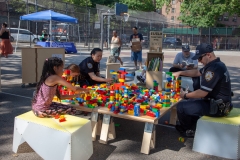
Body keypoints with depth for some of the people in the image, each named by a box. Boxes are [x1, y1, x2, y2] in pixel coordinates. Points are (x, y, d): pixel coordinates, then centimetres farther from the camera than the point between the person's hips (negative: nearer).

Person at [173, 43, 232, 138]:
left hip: (217, 107, -11)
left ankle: (187, 130, 18)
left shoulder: (214, 68, -26)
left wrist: (185, 95, -10)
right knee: (189, 101, 26)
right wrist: (180, 73, 14)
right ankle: (193, 126, 24)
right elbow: (197, 72, 22)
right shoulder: (215, 64, 8)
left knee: (181, 106, -8)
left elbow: (202, 93, -26)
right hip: (217, 102, 11)